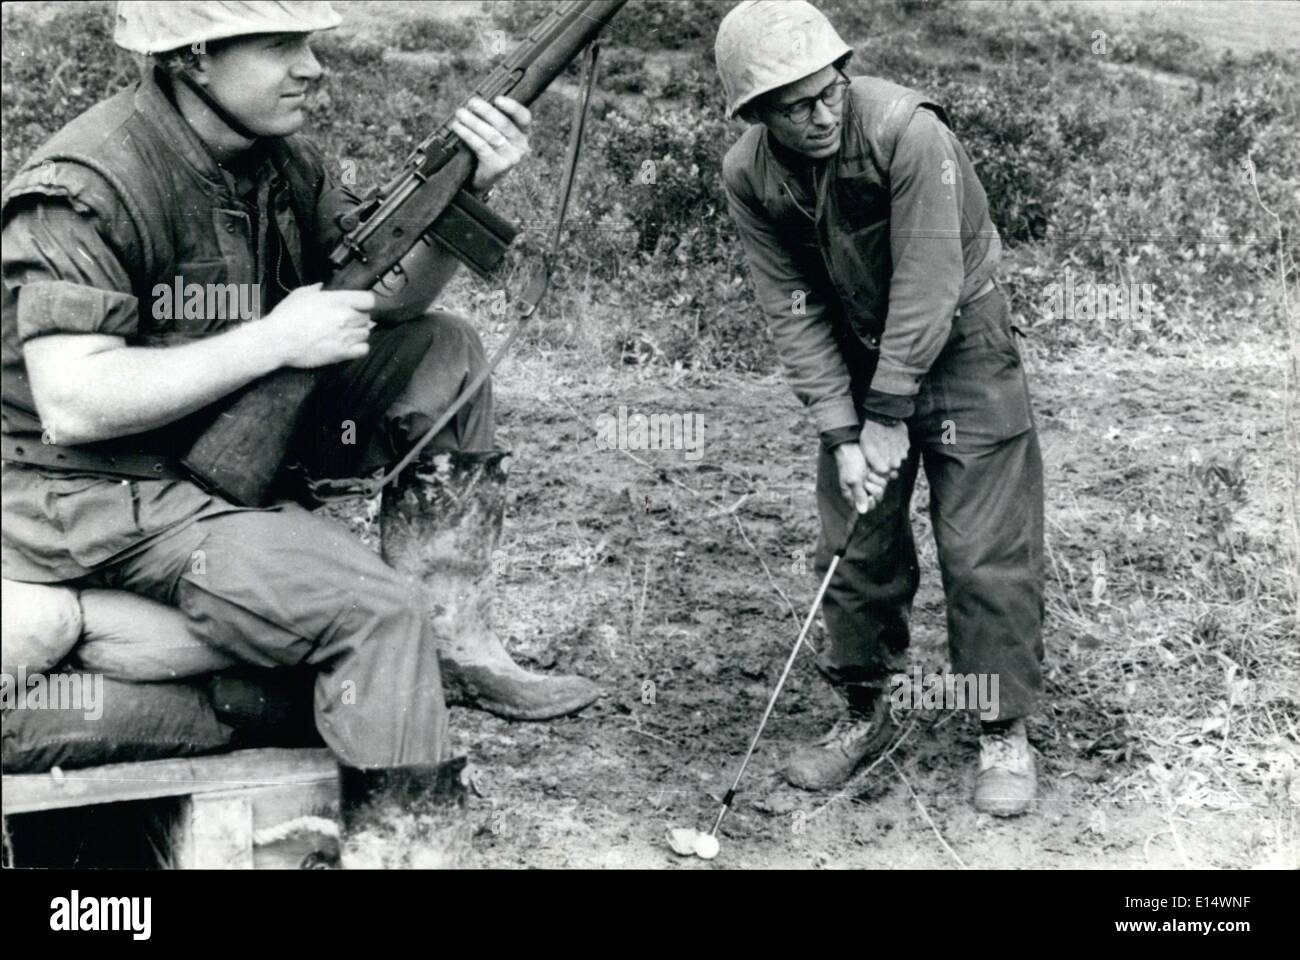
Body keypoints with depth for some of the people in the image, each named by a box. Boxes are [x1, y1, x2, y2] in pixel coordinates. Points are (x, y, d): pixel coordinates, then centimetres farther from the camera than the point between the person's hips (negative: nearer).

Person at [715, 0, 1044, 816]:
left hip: (960, 342, -4)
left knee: (985, 546, -4)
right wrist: (841, 433, -15)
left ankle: (1007, 732, 11)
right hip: (854, 354, 4)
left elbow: (927, 285, -25)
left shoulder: (907, 129, -27)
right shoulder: (748, 176, -11)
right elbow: (793, 310, -9)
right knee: (855, 543, 7)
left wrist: (891, 416, -20)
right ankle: (865, 712, 25)